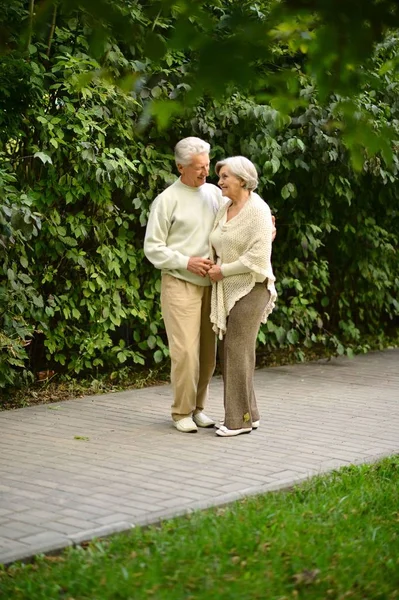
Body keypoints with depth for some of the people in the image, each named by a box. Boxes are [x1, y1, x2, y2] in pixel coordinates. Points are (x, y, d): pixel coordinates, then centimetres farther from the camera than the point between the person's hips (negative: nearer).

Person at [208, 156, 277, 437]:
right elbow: (217, 247, 22)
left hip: (250, 289, -8)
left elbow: (258, 258, -20)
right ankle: (249, 414, 18)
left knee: (237, 352, -7)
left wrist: (223, 270, -13)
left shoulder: (258, 211, -13)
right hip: (228, 290, 8)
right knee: (230, 353, 9)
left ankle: (240, 419, 0)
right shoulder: (225, 209, 11)